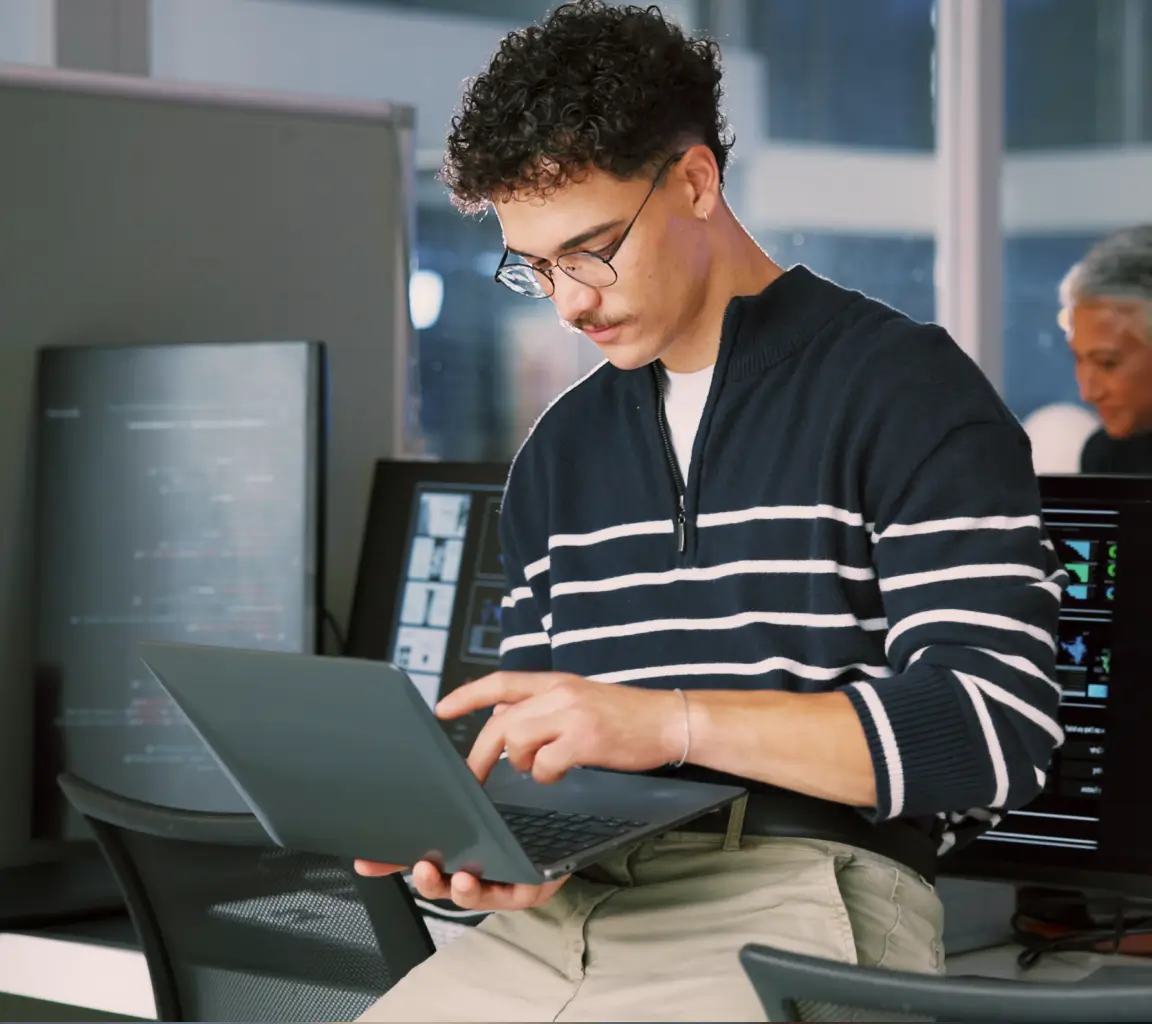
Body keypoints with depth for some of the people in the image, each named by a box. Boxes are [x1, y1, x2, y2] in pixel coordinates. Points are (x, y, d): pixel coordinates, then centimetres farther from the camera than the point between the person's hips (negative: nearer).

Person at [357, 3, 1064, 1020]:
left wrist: (669, 721, -16)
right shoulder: (560, 449, 20)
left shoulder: (904, 391, -1)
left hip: (805, 902, -6)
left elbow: (999, 727, -11)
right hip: (575, 903, 6)